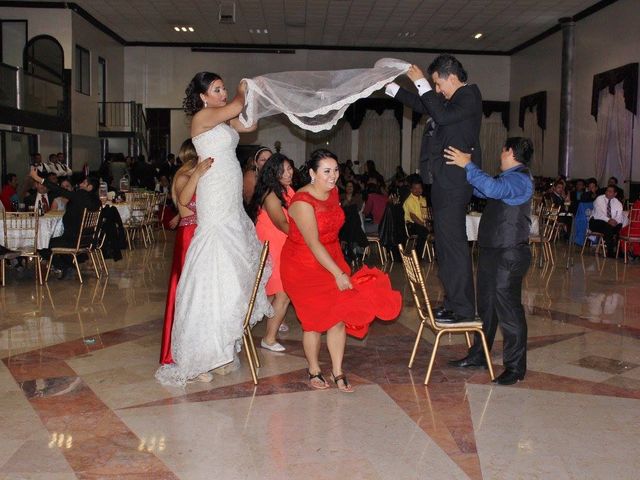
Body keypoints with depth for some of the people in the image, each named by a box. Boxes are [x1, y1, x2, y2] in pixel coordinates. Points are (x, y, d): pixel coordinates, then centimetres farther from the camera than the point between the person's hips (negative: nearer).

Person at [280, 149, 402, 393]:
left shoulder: (333, 192, 1)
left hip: (331, 259, 7)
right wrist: (338, 274, -26)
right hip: (304, 265, -6)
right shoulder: (303, 202, -23)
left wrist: (340, 268, 15)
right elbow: (313, 244, -26)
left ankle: (338, 372, 12)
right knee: (315, 319, 1)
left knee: (340, 316, 1)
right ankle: (314, 370, 21)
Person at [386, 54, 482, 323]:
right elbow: (422, 106, 31)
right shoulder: (455, 99, 20)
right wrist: (389, 87, 30)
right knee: (447, 243, 13)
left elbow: (442, 115, -25)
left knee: (453, 243, -9)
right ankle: (454, 302, 21)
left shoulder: (469, 96, -9)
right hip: (447, 181, 10)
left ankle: (462, 308, -4)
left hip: (453, 182, -10)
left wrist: (422, 83, -18)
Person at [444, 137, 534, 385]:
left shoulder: (520, 179, -15)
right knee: (486, 304, 17)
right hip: (491, 251, 10)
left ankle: (515, 367, 4)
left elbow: (492, 188, -33)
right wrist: (465, 166, 16)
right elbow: (480, 191, 24)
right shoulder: (508, 178, 16)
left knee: (507, 308, -5)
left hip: (509, 255, -10)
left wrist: (468, 165, -26)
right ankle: (478, 355, 29)